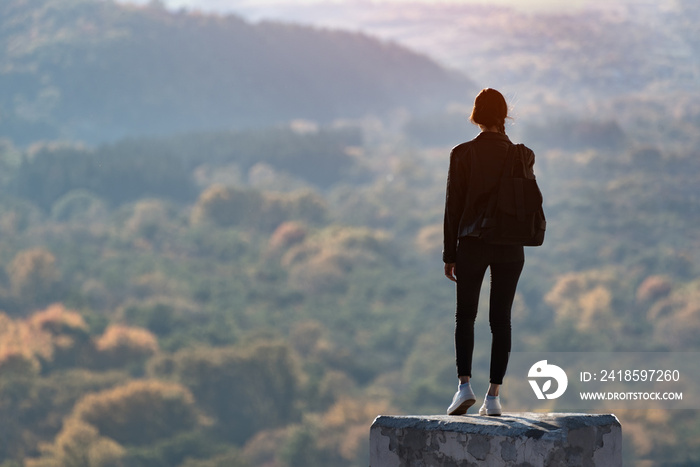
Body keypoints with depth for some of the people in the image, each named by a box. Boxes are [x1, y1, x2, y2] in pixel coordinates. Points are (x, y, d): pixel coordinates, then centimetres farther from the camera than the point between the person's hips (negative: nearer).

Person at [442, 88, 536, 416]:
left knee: (465, 317, 12)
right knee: (501, 319, 7)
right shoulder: (522, 155, -2)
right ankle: (494, 395, 4)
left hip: (472, 244, -1)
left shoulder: (463, 154, -7)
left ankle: (464, 385, -4)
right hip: (510, 247, 1)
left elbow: (453, 206, -4)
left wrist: (450, 255, 3)